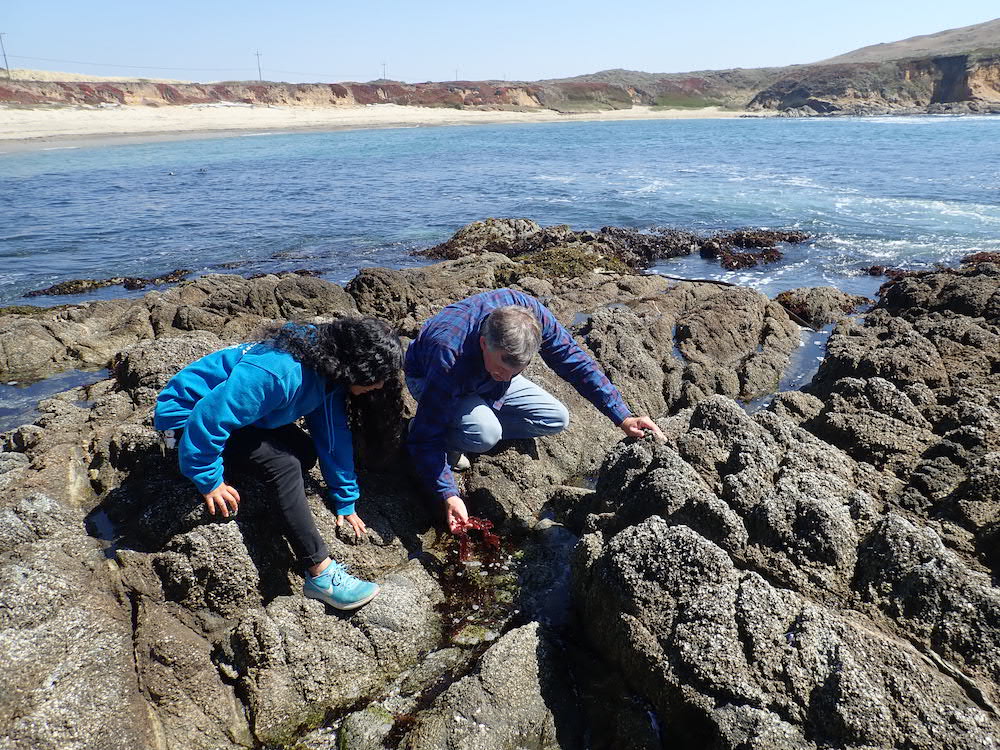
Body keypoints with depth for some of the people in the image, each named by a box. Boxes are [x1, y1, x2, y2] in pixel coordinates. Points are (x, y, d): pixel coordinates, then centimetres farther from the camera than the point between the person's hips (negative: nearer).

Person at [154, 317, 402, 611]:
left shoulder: (329, 373, -8)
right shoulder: (281, 373, -37)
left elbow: (334, 437, -1)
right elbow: (208, 418, -36)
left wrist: (346, 502, 3)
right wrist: (210, 482, -25)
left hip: (232, 408, 9)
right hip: (186, 416, -8)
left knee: (305, 452, -6)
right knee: (282, 463, -25)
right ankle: (321, 573, -20)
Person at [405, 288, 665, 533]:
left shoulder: (529, 312, -32)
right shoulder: (450, 358, -43)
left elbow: (573, 360, -20)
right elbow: (427, 437, -34)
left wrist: (623, 417, -22)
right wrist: (449, 495, -41)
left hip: (485, 382, 5)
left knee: (556, 419, -8)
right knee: (485, 434, -35)